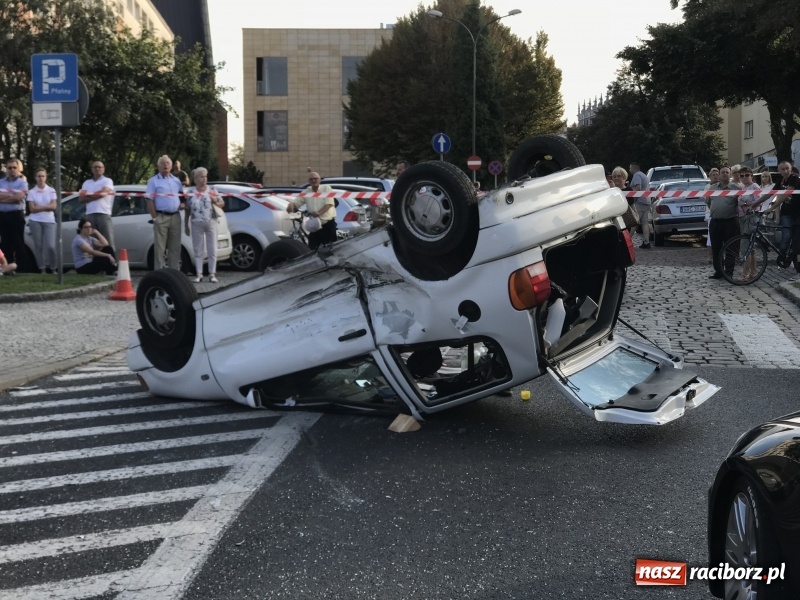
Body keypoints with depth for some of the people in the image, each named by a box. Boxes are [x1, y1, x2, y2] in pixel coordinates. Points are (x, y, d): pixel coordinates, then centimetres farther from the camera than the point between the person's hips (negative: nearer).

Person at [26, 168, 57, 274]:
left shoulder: (51, 191, 6)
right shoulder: (31, 192, 4)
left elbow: (53, 206, -4)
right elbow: (32, 209, -4)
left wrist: (39, 207, -7)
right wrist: (46, 207, -7)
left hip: (49, 221, 0)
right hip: (35, 221, 0)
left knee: (50, 245, -11)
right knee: (38, 245, -1)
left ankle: (51, 267, 3)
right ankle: (42, 268, 4)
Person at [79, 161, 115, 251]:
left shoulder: (107, 181, 9)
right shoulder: (86, 183, 20)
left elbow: (103, 193, -9)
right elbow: (81, 199, 9)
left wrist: (89, 195, 5)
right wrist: (96, 195, -2)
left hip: (104, 214, -4)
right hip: (90, 215, 4)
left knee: (108, 242, -10)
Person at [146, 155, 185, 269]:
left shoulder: (176, 181, 16)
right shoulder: (153, 181, 1)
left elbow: (182, 196, 25)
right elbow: (149, 200, -4)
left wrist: (182, 204, 2)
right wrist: (155, 217, -12)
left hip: (175, 217, 5)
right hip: (161, 217, -5)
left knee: (175, 247, 7)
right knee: (159, 247, -4)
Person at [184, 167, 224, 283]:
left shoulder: (212, 190, 3)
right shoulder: (190, 192, 3)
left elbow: (222, 204, 6)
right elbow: (187, 210, 7)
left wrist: (216, 202, -15)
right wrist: (186, 225, 6)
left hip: (211, 222, 0)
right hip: (196, 224, 0)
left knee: (212, 250, 1)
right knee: (198, 250, 3)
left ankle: (212, 274, 8)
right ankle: (199, 274, 9)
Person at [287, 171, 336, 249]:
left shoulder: (326, 188, -1)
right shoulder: (306, 193, 8)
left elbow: (329, 203, -12)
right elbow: (295, 202, 3)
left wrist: (319, 212, -29)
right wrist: (291, 205, -24)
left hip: (329, 224, -3)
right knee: (312, 248, 2)